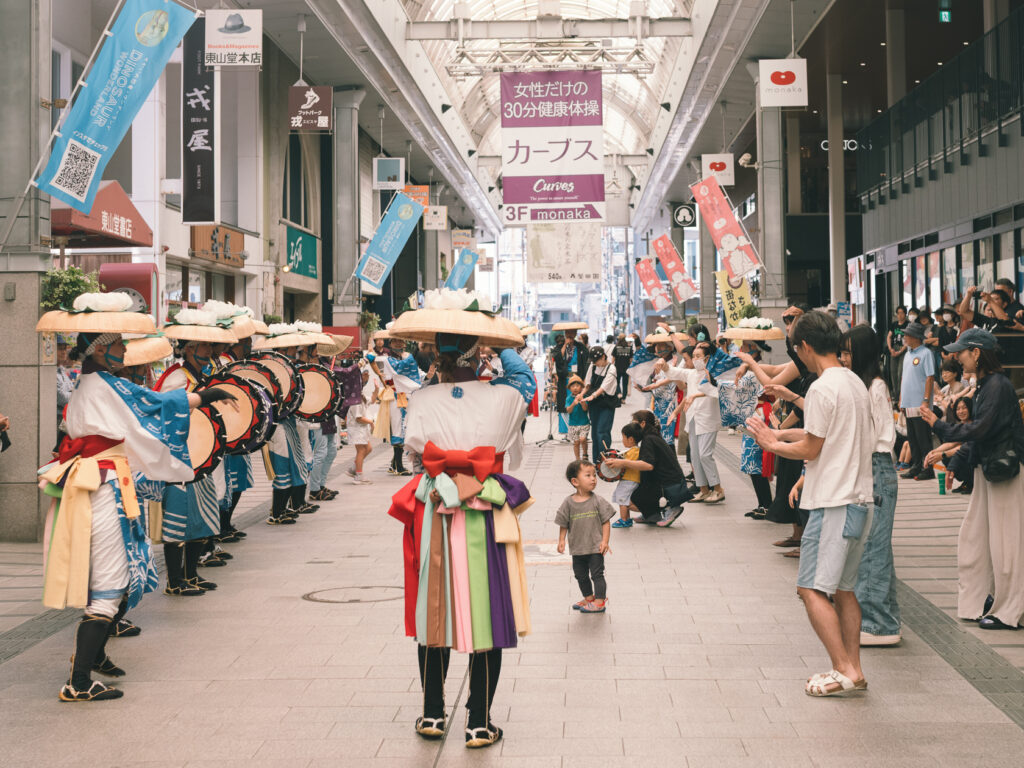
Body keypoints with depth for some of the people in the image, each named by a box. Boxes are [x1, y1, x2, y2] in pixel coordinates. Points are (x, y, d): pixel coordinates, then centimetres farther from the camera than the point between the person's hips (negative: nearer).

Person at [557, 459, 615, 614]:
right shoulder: (569, 503, -4)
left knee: (597, 574, -1)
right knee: (581, 575, 15)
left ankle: (600, 601, 9)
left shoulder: (597, 501, -8)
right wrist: (561, 540, -6)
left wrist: (604, 541, -12)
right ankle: (589, 598, 33)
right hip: (577, 548, 3)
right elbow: (563, 524, 3)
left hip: (595, 547, -3)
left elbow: (606, 522, -5)